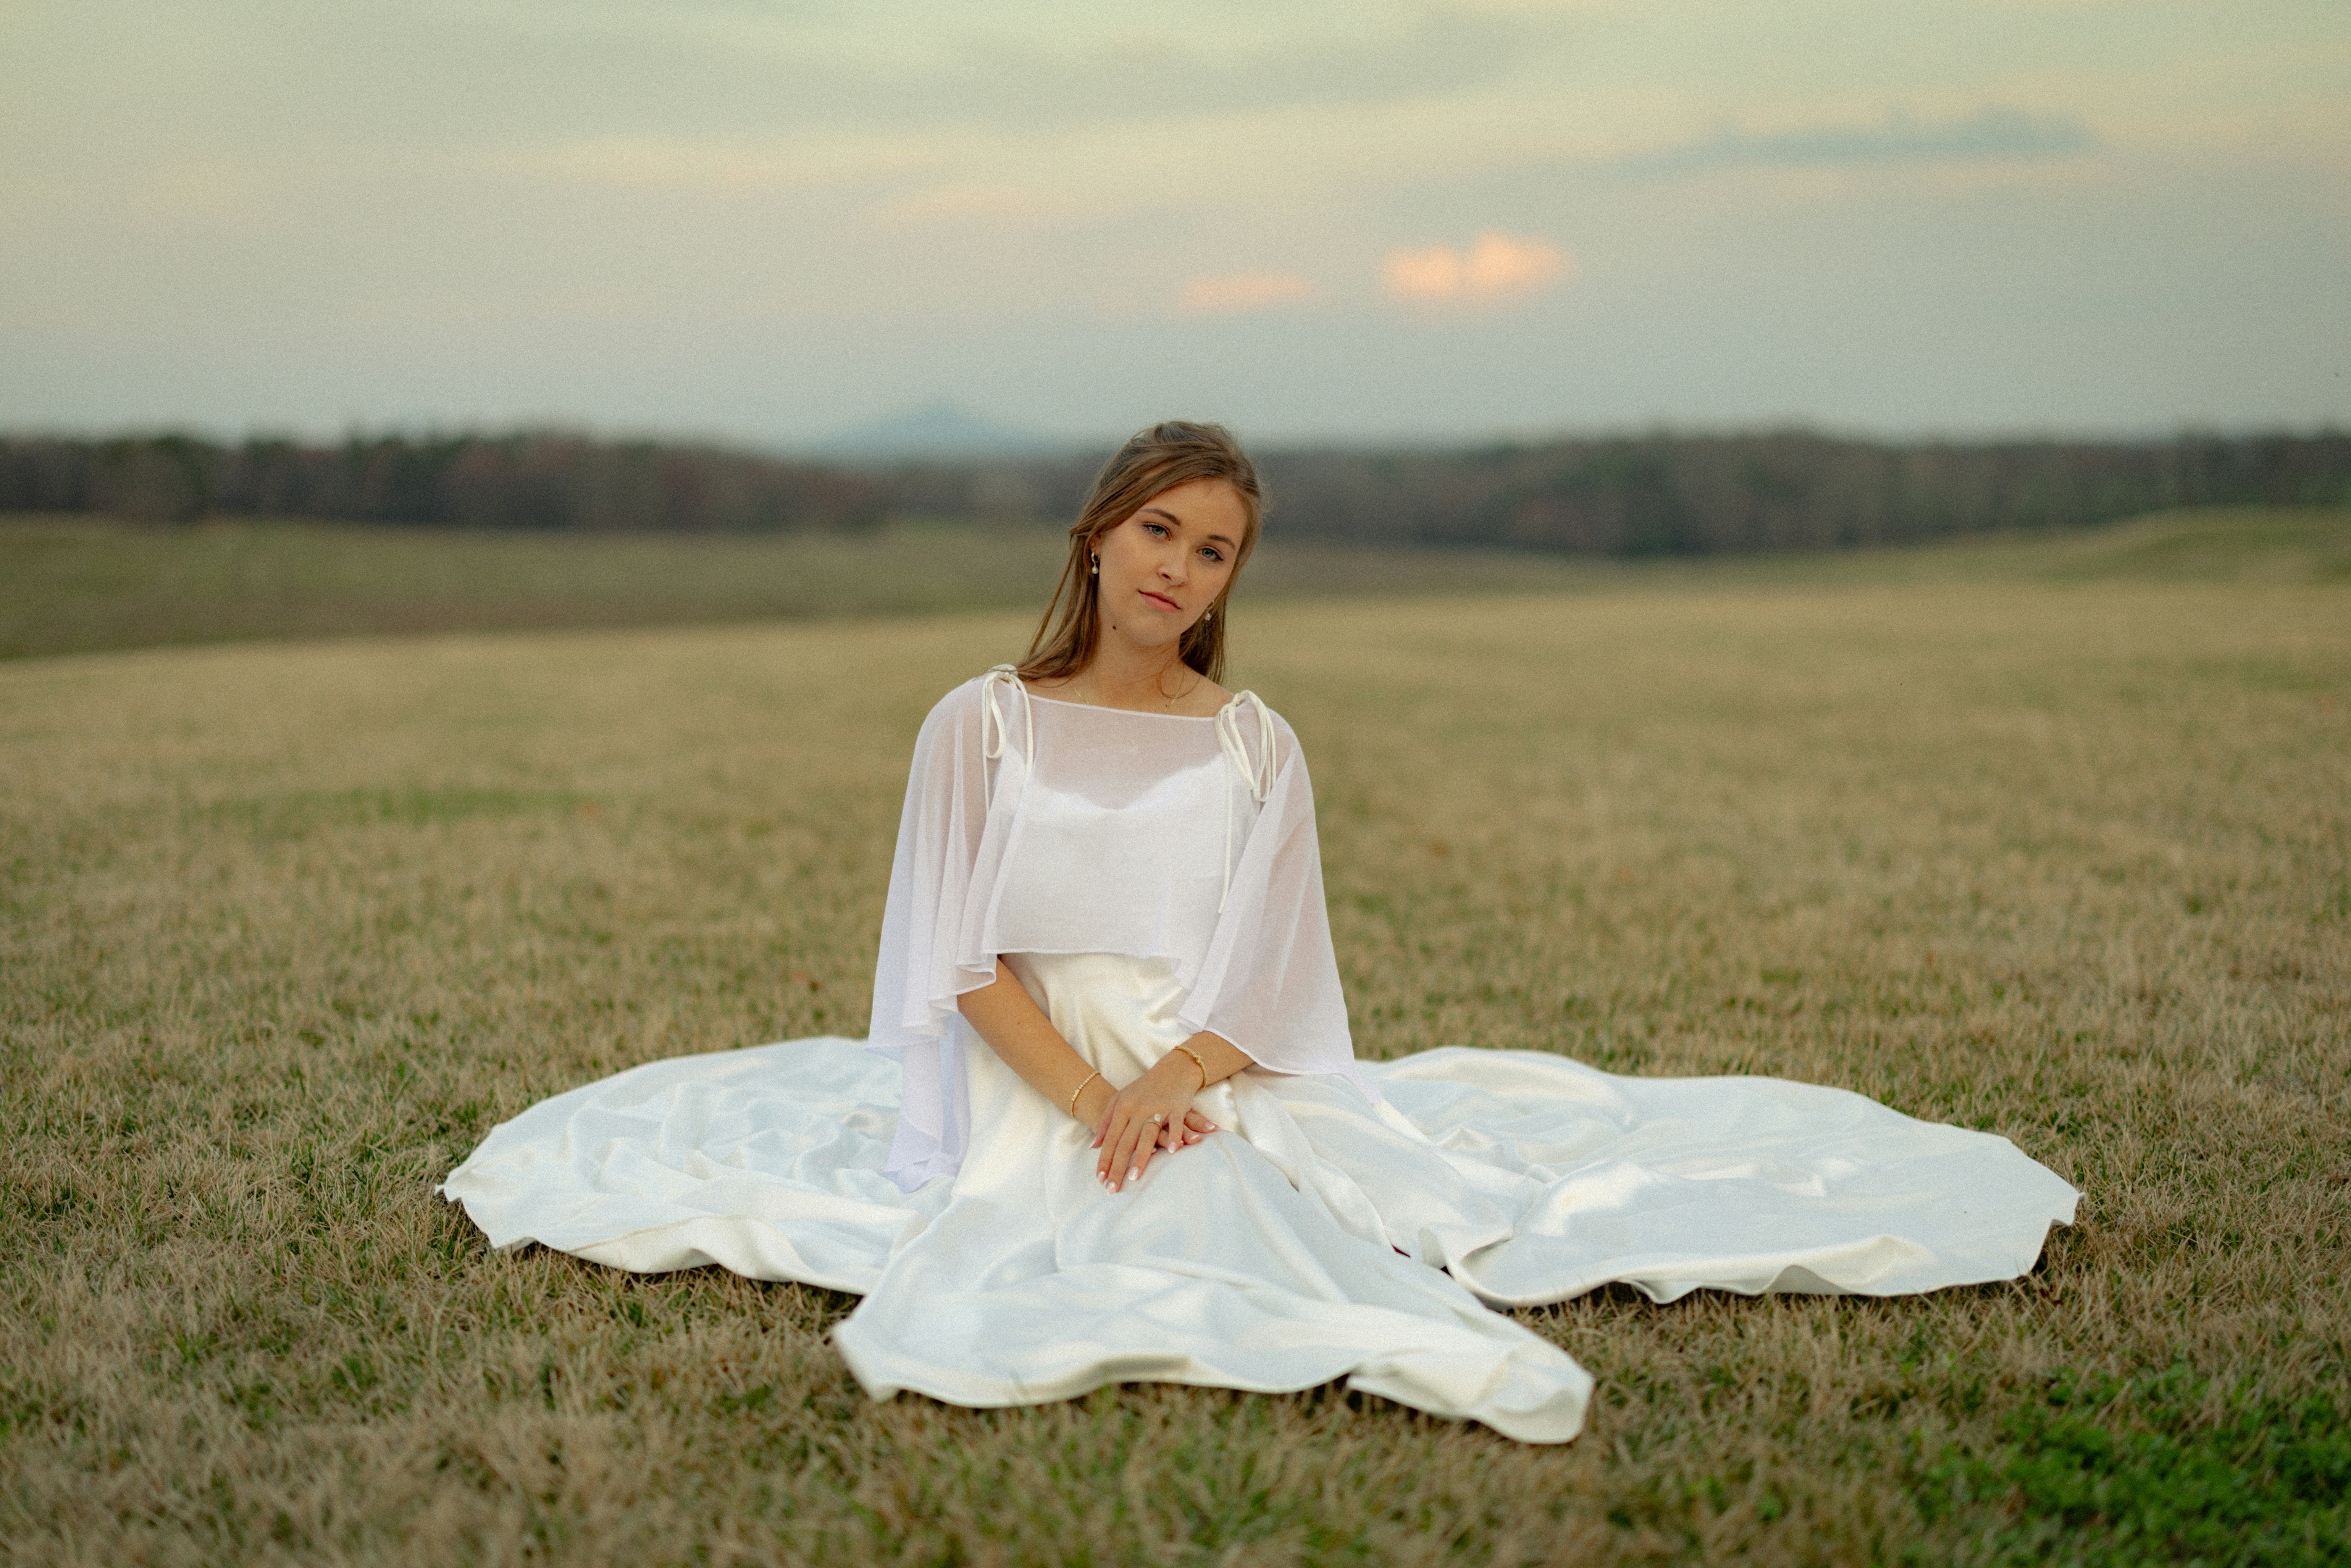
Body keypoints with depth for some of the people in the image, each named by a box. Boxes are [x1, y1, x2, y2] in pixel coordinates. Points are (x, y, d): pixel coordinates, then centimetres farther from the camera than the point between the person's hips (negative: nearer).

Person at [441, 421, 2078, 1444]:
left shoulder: (1257, 746, 8)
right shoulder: (985, 724, 5)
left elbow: (1262, 981, 1)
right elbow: (969, 959, -3)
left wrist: (1162, 1092, -19)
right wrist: (1090, 1103, -18)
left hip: (1222, 1087, 2)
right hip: (1033, 1085, -1)